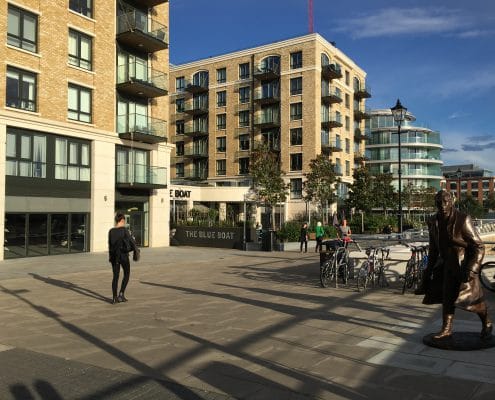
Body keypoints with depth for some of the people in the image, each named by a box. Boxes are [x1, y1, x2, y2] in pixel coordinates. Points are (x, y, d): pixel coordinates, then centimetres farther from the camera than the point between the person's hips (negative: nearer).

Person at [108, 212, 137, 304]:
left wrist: (110, 256, 19)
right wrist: (136, 249, 7)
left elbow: (110, 245, 9)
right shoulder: (124, 230, -13)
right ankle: (121, 294, 1)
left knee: (115, 276, 9)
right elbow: (131, 241, -11)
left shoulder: (111, 231, 1)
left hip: (114, 255, 4)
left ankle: (114, 298, 7)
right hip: (124, 255, -4)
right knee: (126, 274, 13)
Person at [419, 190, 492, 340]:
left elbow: (479, 247, -18)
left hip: (464, 264, -5)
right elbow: (433, 248, 9)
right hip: (447, 264, 5)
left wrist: (471, 269, -25)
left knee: (473, 297, 2)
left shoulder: (463, 220, -21)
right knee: (447, 297, 9)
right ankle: (446, 329, 22)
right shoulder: (433, 222, -4)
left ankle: (487, 324, 30)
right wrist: (429, 269, 10)